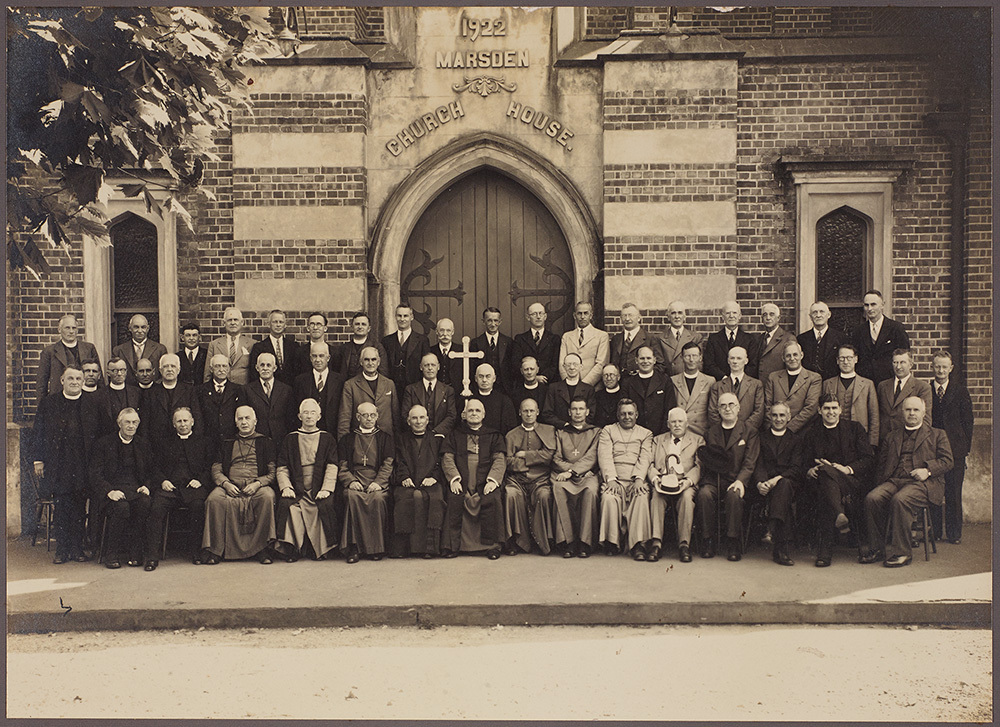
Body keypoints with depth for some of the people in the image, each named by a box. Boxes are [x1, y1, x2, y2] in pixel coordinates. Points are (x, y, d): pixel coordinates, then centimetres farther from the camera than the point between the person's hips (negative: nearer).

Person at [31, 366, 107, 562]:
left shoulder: (93, 404, 8)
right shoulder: (48, 403, 7)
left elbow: (103, 434, 9)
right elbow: (38, 433, 8)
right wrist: (38, 460, 2)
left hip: (83, 466, 0)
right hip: (57, 465, 0)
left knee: (79, 508, 3)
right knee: (61, 507, 2)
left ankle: (77, 548, 13)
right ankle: (61, 550, 10)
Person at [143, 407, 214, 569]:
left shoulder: (204, 441, 21)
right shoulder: (164, 442, 26)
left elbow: (211, 467, 12)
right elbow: (156, 466, 18)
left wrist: (201, 480, -6)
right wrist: (162, 481, -2)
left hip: (193, 487, -1)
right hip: (170, 487, 2)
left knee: (198, 505, -34)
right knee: (156, 507, -29)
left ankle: (196, 551, -21)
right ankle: (152, 555, -26)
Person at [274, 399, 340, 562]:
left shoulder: (327, 438, 14)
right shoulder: (290, 439, 16)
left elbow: (332, 467, 3)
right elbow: (281, 468, 9)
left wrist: (326, 489, -13)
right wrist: (286, 487, -9)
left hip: (319, 490, -1)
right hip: (297, 490, 1)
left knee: (326, 504, -30)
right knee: (285, 504, -29)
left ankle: (321, 549, -15)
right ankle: (291, 549, -20)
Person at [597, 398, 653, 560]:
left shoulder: (646, 433, 22)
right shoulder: (608, 431, 19)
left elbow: (645, 458, 6)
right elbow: (604, 456, 4)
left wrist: (639, 479, -13)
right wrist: (610, 479, -13)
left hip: (636, 480, 0)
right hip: (614, 479, 0)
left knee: (641, 497, -34)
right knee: (609, 498, -34)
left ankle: (638, 545, -33)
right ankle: (613, 543, -22)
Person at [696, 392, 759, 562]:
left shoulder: (749, 432, 10)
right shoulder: (711, 432, 17)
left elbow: (750, 462, -1)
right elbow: (705, 460, 15)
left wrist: (740, 480, -18)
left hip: (735, 480, -1)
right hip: (712, 479, 2)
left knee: (734, 495, -35)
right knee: (704, 494, -31)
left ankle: (733, 543, -22)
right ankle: (708, 541, -19)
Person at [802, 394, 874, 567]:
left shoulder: (855, 428, 16)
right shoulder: (811, 433, 20)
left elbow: (868, 459, 6)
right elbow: (806, 463, 14)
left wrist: (848, 469, -13)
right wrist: (809, 471, -12)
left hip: (853, 481, -1)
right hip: (821, 480, 1)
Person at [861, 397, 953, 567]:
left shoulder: (937, 435, 20)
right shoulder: (892, 437, 27)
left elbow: (947, 460, 7)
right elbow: (881, 465, 22)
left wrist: (928, 470, -11)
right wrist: (880, 484, 4)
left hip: (922, 483, -4)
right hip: (894, 481, 4)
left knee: (899, 500, -35)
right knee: (872, 498, -27)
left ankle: (901, 552, -28)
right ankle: (877, 549, -17)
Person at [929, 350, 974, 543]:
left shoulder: (960, 391, 6)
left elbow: (967, 421, 6)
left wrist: (966, 446, 0)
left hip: (954, 449, 0)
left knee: (953, 492, 3)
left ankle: (954, 533, 13)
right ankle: (934, 531, 13)